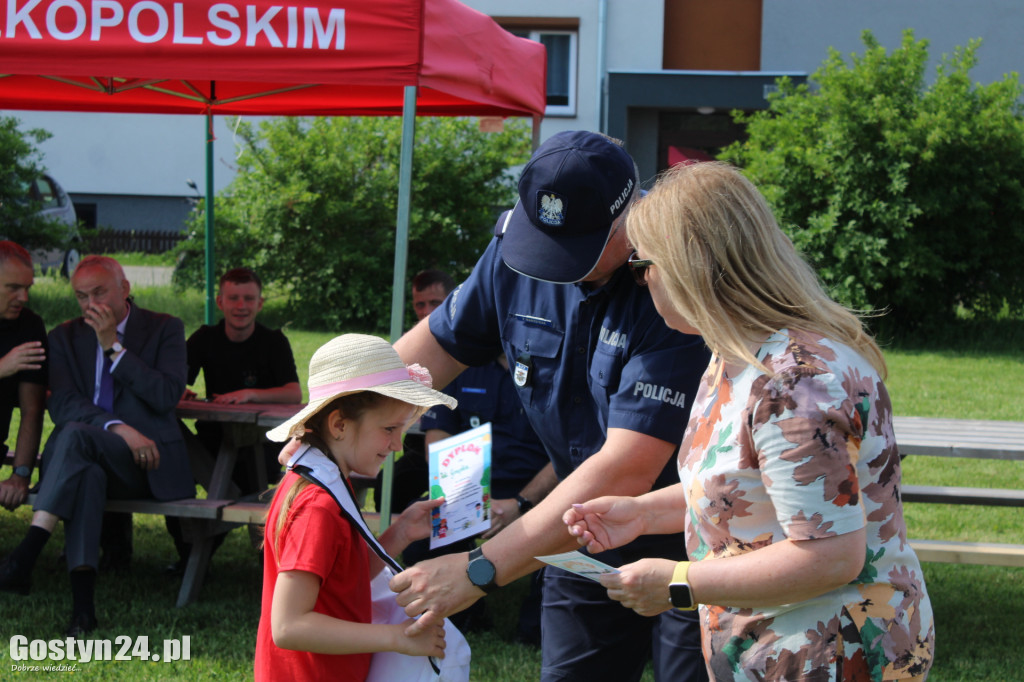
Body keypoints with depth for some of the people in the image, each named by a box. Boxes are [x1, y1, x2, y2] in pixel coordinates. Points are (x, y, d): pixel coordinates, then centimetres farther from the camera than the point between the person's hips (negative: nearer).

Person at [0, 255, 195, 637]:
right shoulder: (66, 337, 15)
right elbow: (62, 405, 0)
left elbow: (167, 397, -8)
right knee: (86, 474, -38)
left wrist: (114, 346, -9)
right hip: (87, 461, 2)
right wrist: (117, 427, -18)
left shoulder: (165, 330, 8)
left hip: (147, 462, -2)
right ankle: (82, 601, -46)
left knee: (75, 434, -34)